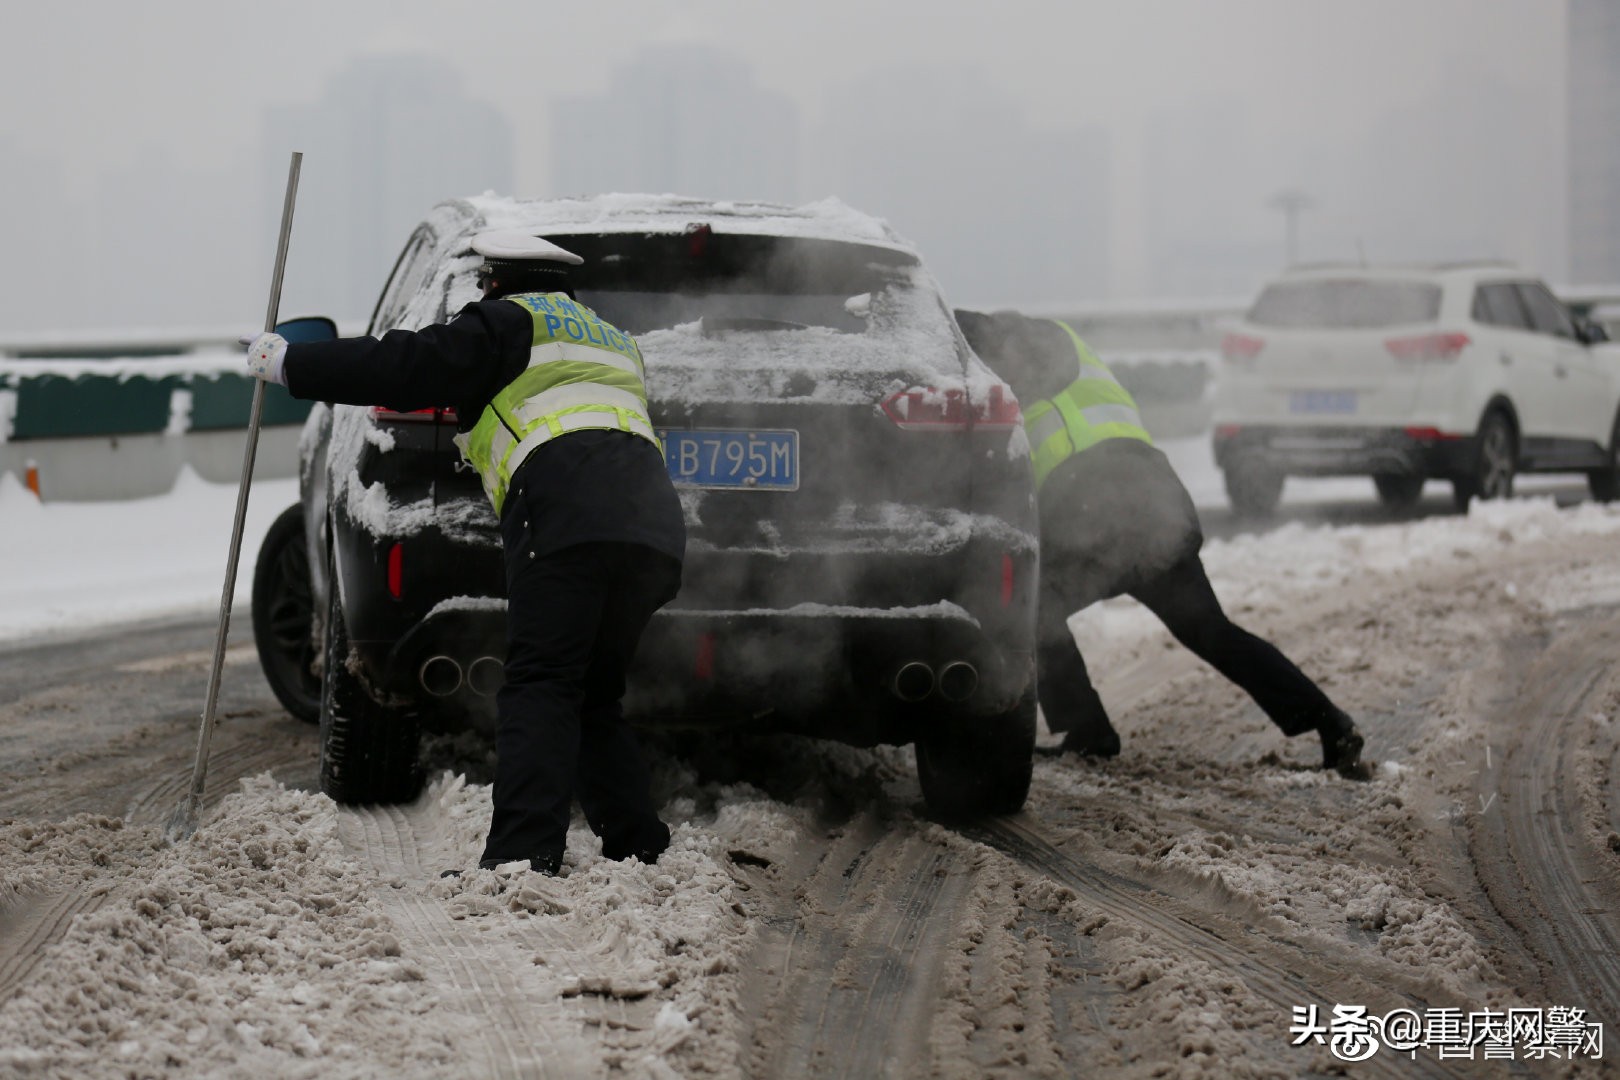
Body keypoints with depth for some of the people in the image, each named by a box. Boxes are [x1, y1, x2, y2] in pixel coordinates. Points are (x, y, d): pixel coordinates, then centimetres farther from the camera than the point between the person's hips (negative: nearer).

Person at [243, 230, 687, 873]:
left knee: (539, 692, -12)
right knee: (592, 701, 15)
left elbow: (408, 367, 4)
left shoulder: (510, 321, 12)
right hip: (656, 526, 8)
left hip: (571, 518, -8)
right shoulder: (614, 342, 36)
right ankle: (642, 852, 7)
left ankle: (523, 858, -23)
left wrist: (291, 363, 12)